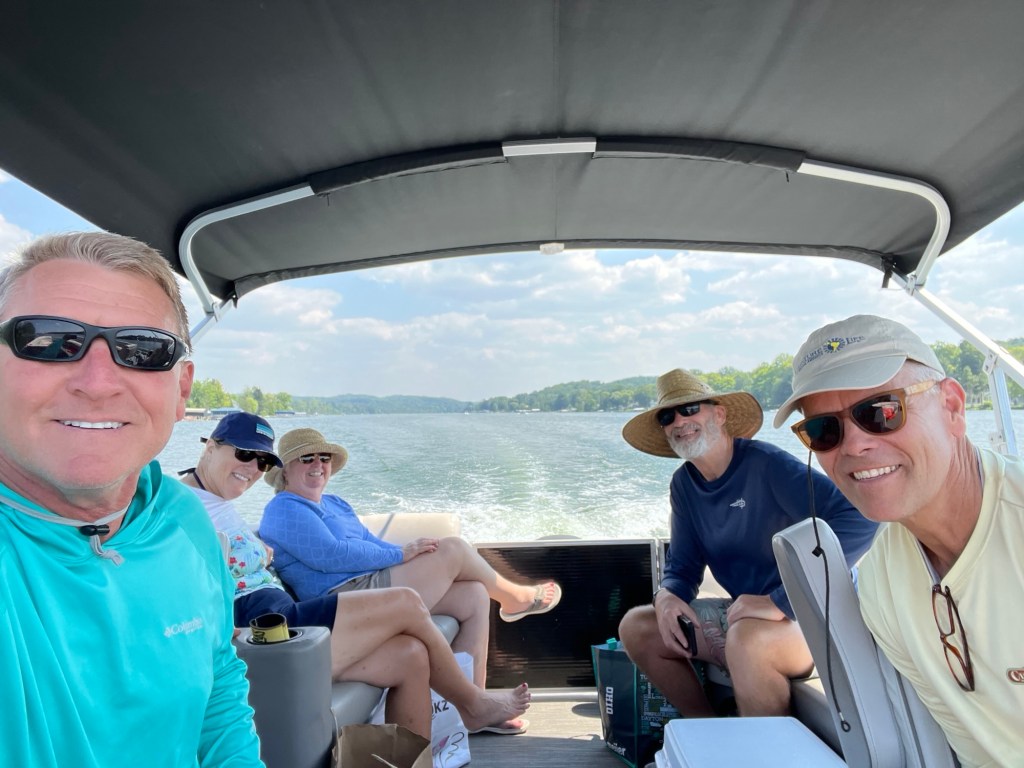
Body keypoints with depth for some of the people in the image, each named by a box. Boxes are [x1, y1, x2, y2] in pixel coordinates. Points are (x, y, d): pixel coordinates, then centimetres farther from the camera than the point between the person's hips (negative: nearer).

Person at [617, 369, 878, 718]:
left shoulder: (766, 464, -20)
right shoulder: (683, 484, 3)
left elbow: (859, 520, -30)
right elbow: (683, 566, 9)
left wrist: (781, 601, -32)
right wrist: (667, 596, -15)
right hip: (743, 613, 7)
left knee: (746, 638, -36)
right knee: (636, 627, -3)